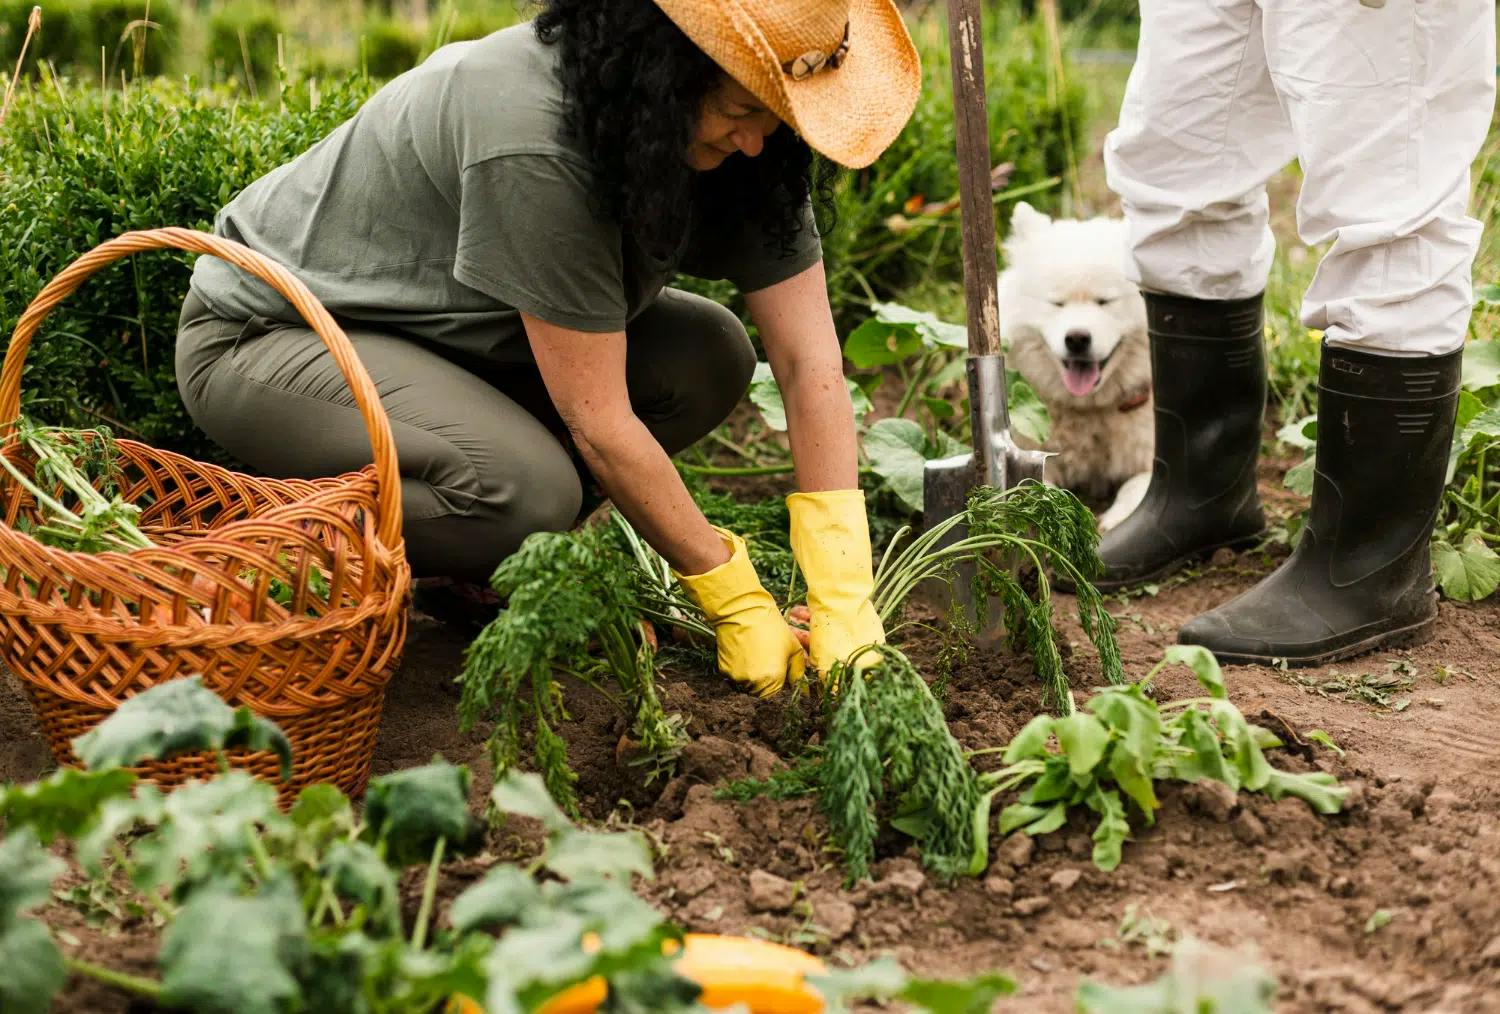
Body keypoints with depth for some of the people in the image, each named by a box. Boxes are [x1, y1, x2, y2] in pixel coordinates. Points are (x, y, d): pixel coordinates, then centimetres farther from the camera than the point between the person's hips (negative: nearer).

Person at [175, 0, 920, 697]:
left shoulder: (742, 150, -12)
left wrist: (843, 601, -20)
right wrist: (735, 598, -21)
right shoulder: (530, 142, -34)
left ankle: (507, 552, 2)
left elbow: (812, 362, -14)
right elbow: (597, 421, -29)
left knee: (708, 357, -11)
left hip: (442, 330, 8)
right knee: (531, 490, -33)